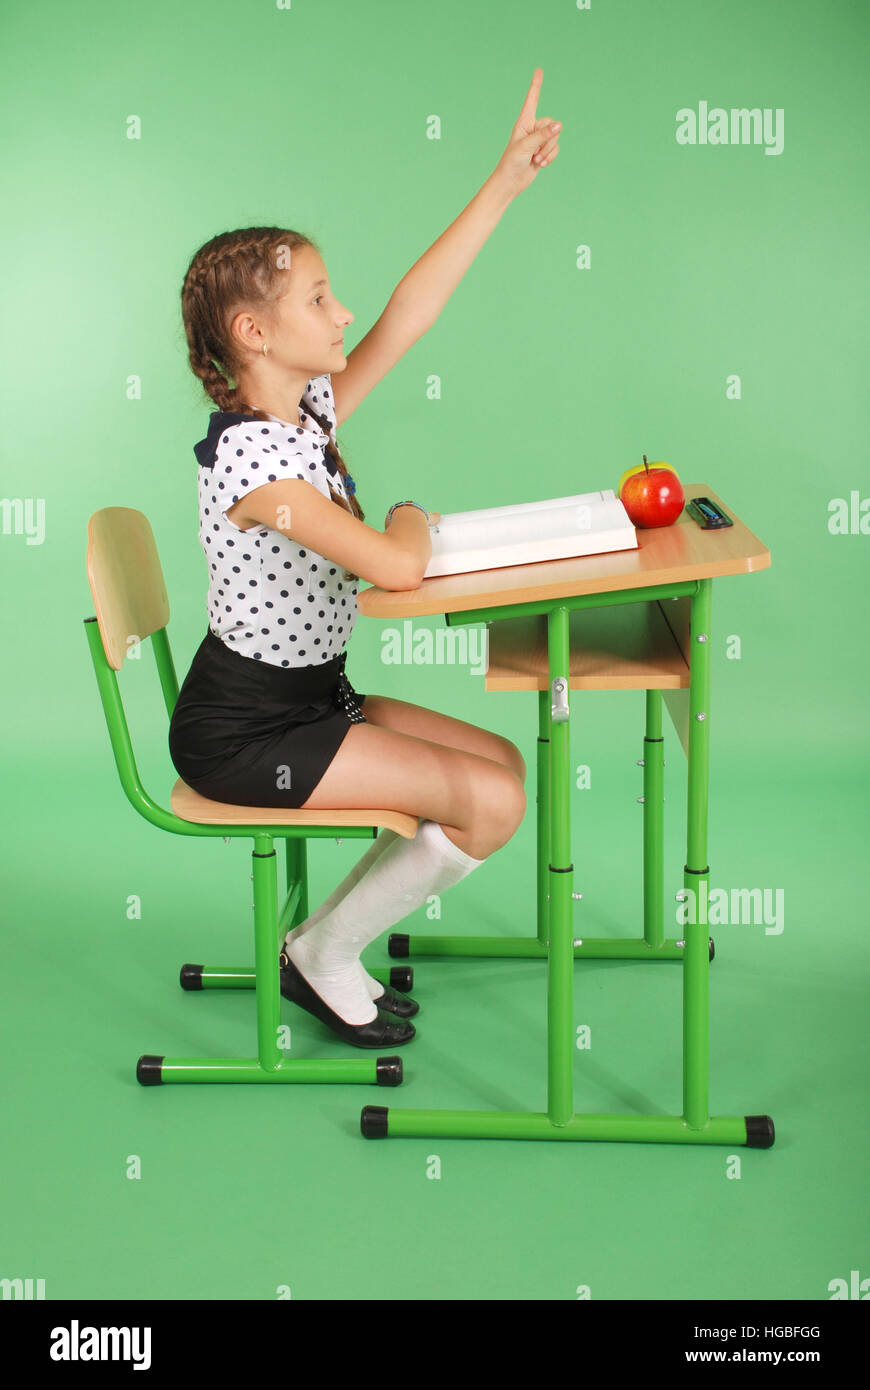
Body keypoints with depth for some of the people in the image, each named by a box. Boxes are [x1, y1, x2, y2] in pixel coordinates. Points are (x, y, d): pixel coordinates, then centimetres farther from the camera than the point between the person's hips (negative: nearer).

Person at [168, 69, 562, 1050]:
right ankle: (323, 953, 8)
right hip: (242, 732, -10)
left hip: (313, 696, 10)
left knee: (503, 762, 9)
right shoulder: (248, 458, -24)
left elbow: (409, 309, 1)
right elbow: (396, 568, -32)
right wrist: (413, 520, -8)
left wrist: (506, 182, -1)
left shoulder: (311, 410, 3)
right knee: (491, 801, -12)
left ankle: (335, 939, 15)